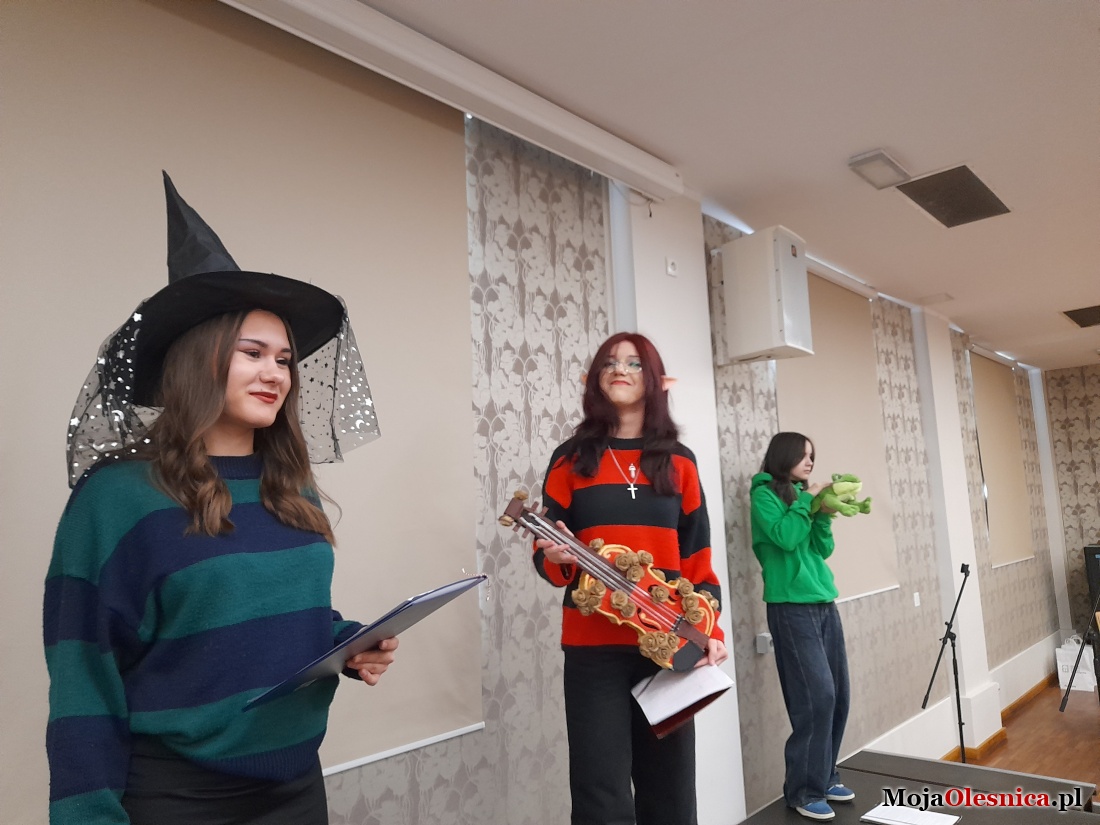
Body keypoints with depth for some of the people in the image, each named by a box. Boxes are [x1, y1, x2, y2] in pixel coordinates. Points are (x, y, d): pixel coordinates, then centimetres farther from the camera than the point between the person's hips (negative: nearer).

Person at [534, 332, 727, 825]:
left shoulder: (678, 462, 9)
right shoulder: (571, 459, 4)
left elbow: (697, 557, 8)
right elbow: (547, 553, 5)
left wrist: (709, 629, -2)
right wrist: (555, 558, -18)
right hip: (593, 645, -2)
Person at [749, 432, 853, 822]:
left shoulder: (802, 494, 15)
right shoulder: (765, 493, -4)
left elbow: (822, 549, 13)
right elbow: (785, 538, -17)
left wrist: (824, 514, -1)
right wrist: (807, 501, -8)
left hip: (824, 604, 7)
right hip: (791, 607, -7)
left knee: (837, 695, 8)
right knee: (817, 697, -10)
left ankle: (825, 776, 23)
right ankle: (804, 791, 3)